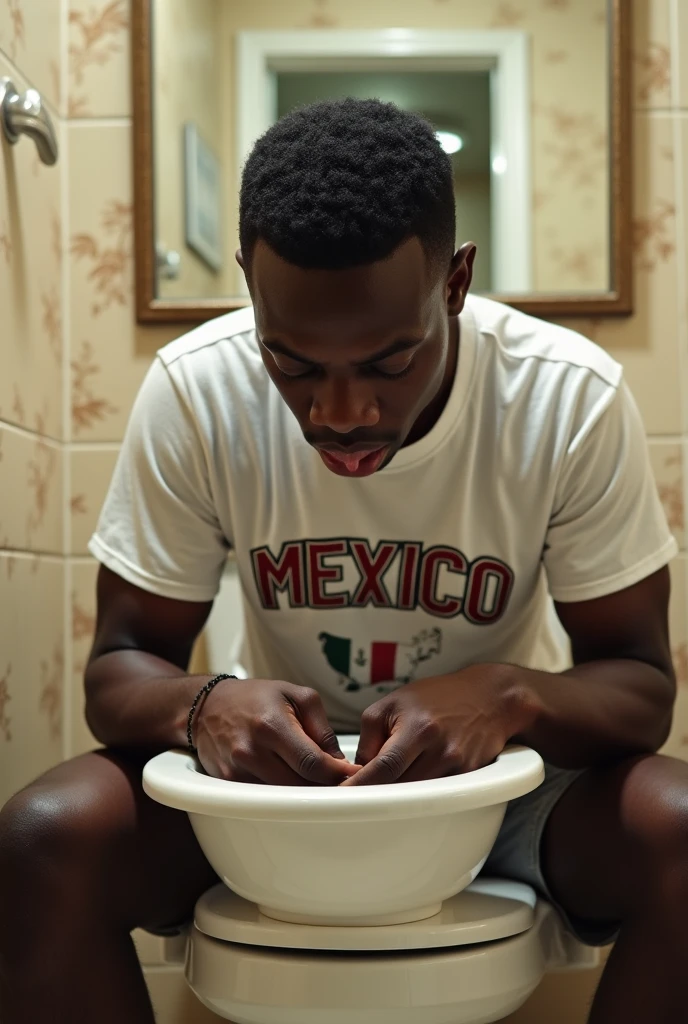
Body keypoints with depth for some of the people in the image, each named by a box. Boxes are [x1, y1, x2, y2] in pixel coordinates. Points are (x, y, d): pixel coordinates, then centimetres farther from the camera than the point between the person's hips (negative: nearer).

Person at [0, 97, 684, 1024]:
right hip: (278, 771, 0)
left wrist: (513, 696, -36)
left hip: (502, 775, 1)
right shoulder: (193, 391, -17)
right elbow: (121, 662, -10)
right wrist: (204, 703, -35)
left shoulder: (574, 398, -19)